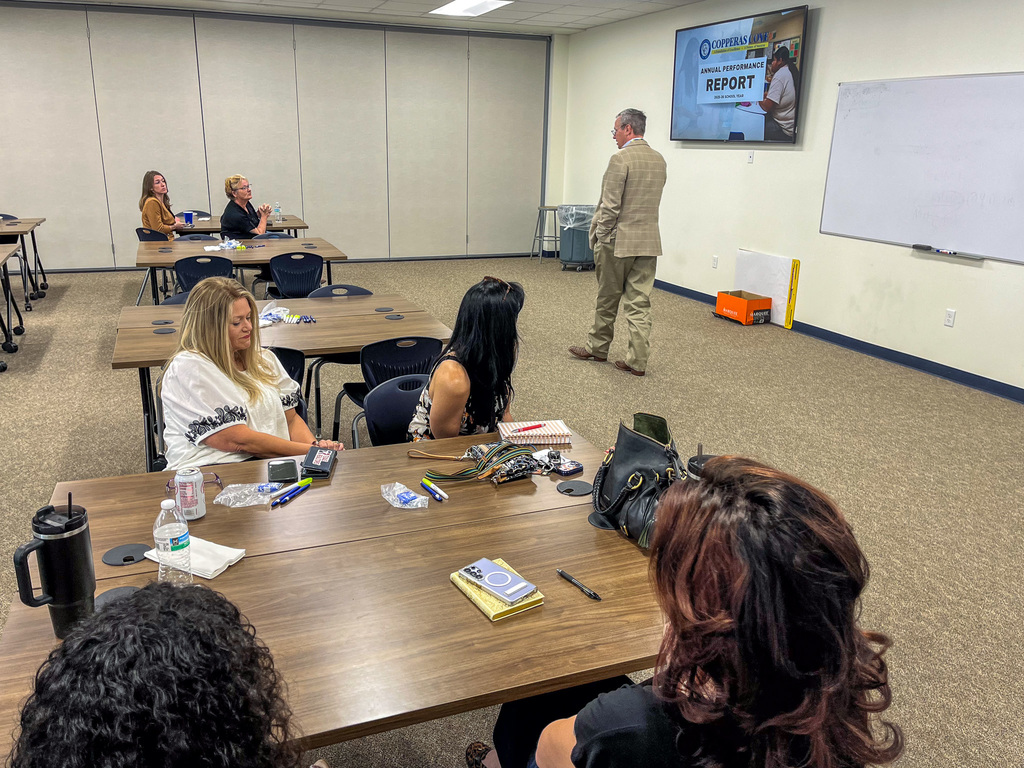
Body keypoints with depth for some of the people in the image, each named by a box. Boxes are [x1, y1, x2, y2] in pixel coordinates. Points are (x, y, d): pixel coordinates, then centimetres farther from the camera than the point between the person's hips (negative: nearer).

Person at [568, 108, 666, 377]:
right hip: (649, 241, 6)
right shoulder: (659, 160, 10)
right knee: (640, 302, 5)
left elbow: (610, 206, -16)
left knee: (607, 299, 10)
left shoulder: (620, 159, -14)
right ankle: (638, 360, 5)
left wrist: (600, 237, -5)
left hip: (618, 241, -6)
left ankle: (598, 347, 26)